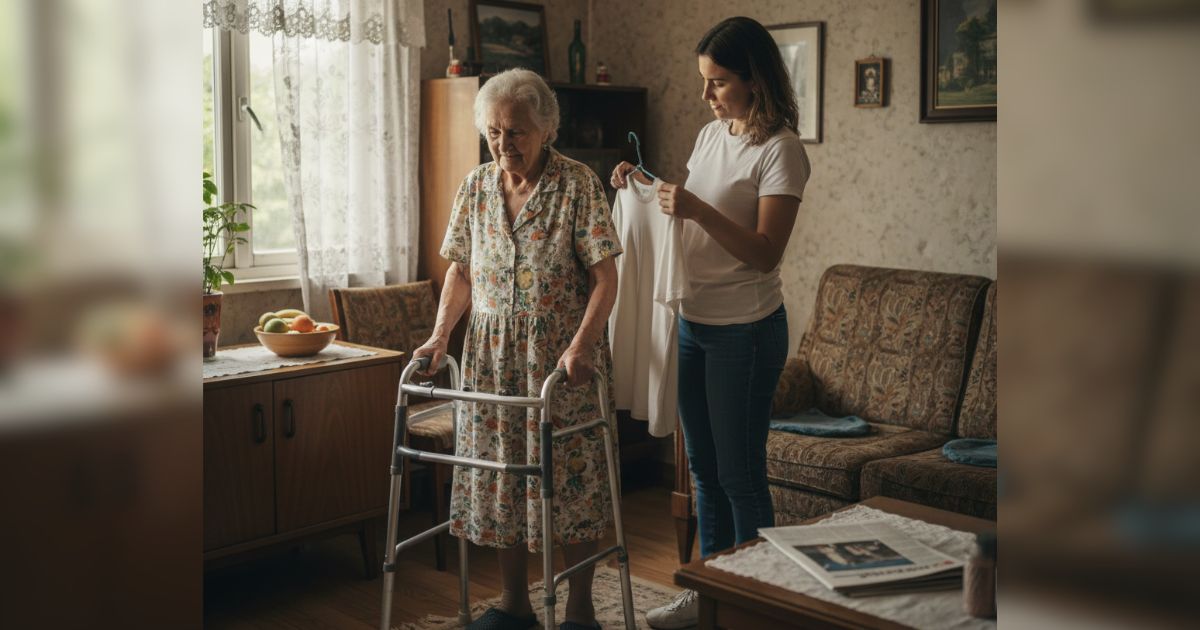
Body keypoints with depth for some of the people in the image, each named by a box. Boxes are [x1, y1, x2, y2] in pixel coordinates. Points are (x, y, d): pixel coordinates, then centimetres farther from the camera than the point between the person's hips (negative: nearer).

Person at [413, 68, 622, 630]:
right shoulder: (476, 186, 6)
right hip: (492, 355, 5)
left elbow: (605, 275, -12)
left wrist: (581, 346, -23)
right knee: (498, 478, 9)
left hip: (561, 357, -4)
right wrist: (440, 336, -1)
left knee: (570, 479, 1)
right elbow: (461, 269, 11)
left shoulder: (577, 184, -8)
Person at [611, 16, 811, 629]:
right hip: (693, 320, 8)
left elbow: (765, 253, -20)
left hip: (745, 330, -8)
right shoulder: (710, 134, 10)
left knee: (739, 473, 2)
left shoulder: (780, 149, -13)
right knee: (703, 465, 16)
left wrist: (697, 210, -29)